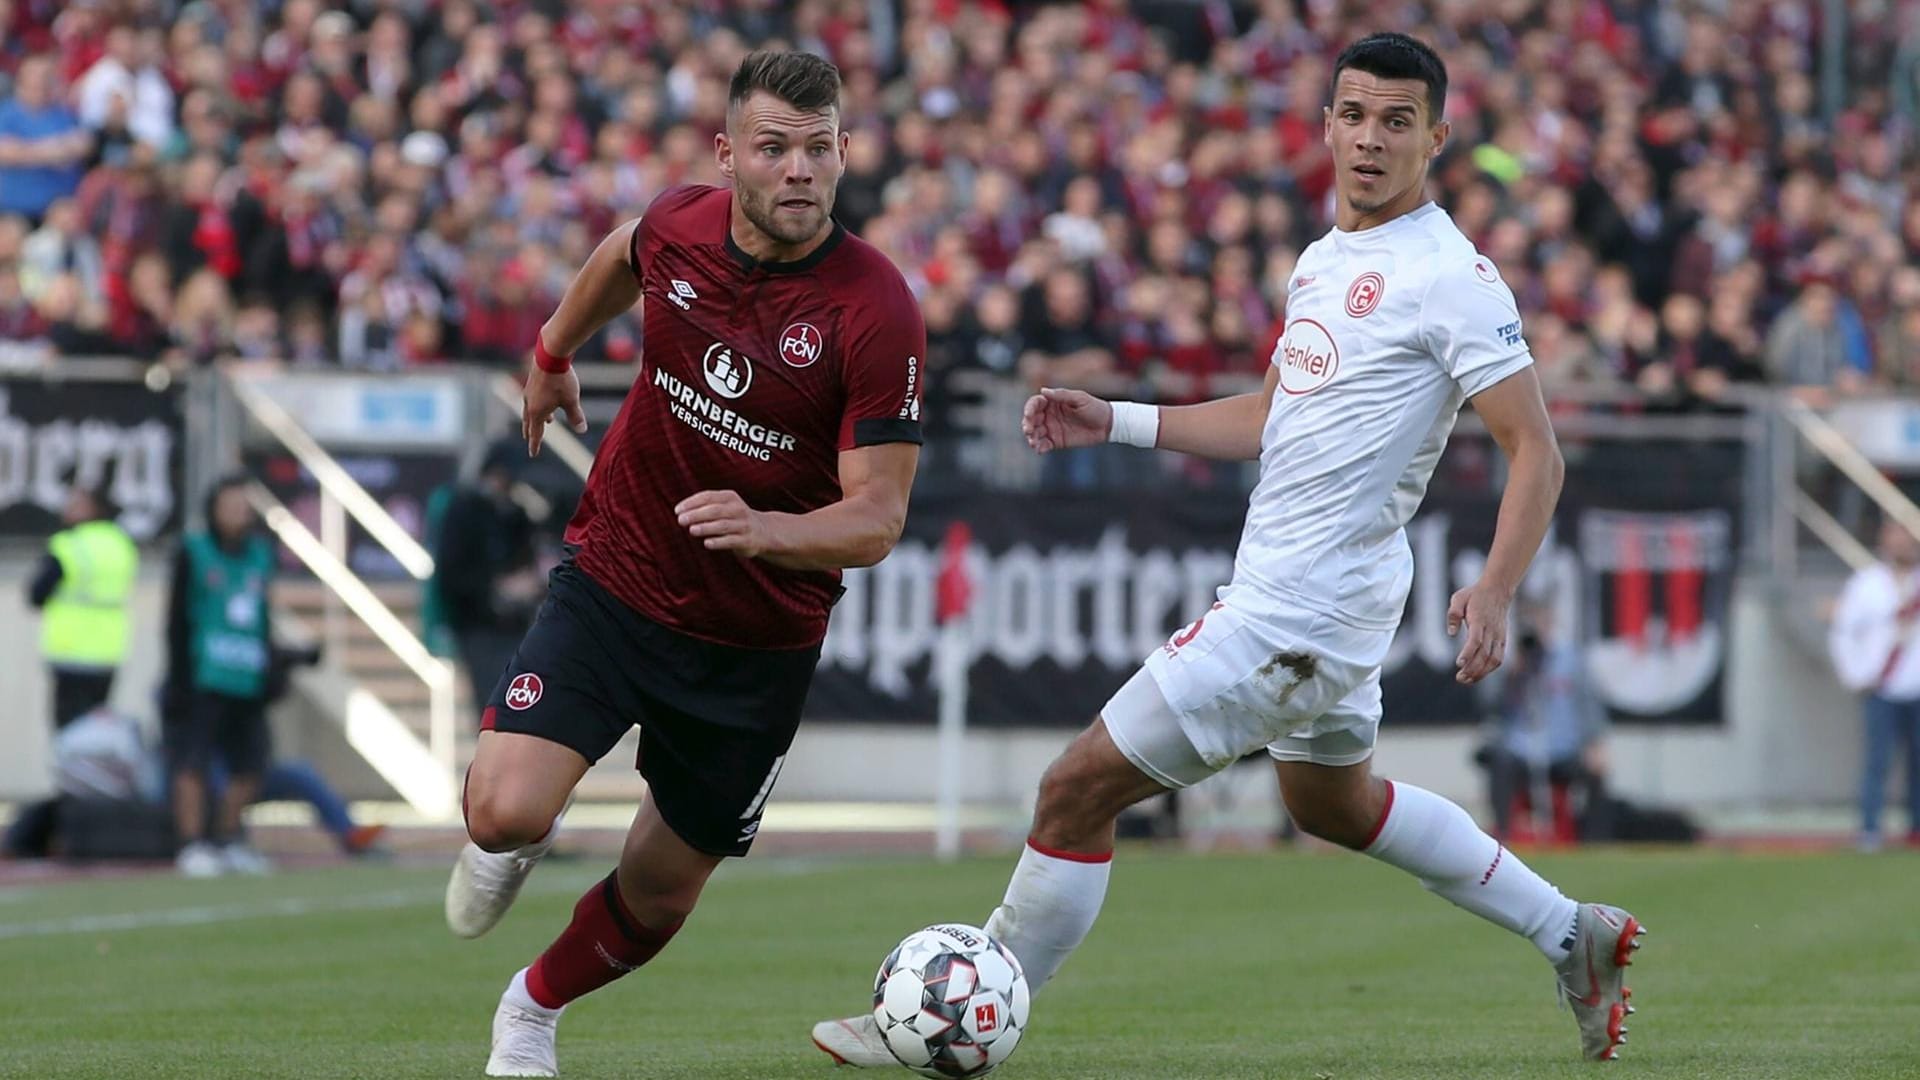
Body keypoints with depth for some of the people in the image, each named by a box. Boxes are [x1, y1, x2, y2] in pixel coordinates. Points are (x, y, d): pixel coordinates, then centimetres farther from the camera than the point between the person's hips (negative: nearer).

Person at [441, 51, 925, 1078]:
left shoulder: (878, 314, -22)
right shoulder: (680, 224, -10)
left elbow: (876, 520, -22)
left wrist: (764, 529, -41)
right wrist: (552, 350, 32)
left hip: (758, 640, -1)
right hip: (614, 581, 1)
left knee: (659, 896, 12)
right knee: (506, 810, -21)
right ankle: (512, 846, 18)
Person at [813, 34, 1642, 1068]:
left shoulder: (1452, 276, -15)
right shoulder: (1325, 257, 12)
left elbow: (1535, 451, -16)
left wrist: (1494, 592, -29)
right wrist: (1115, 422, 15)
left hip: (1293, 612, -11)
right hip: (1325, 603, 11)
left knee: (1078, 789, -7)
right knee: (1333, 801, 32)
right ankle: (1571, 936, 39)